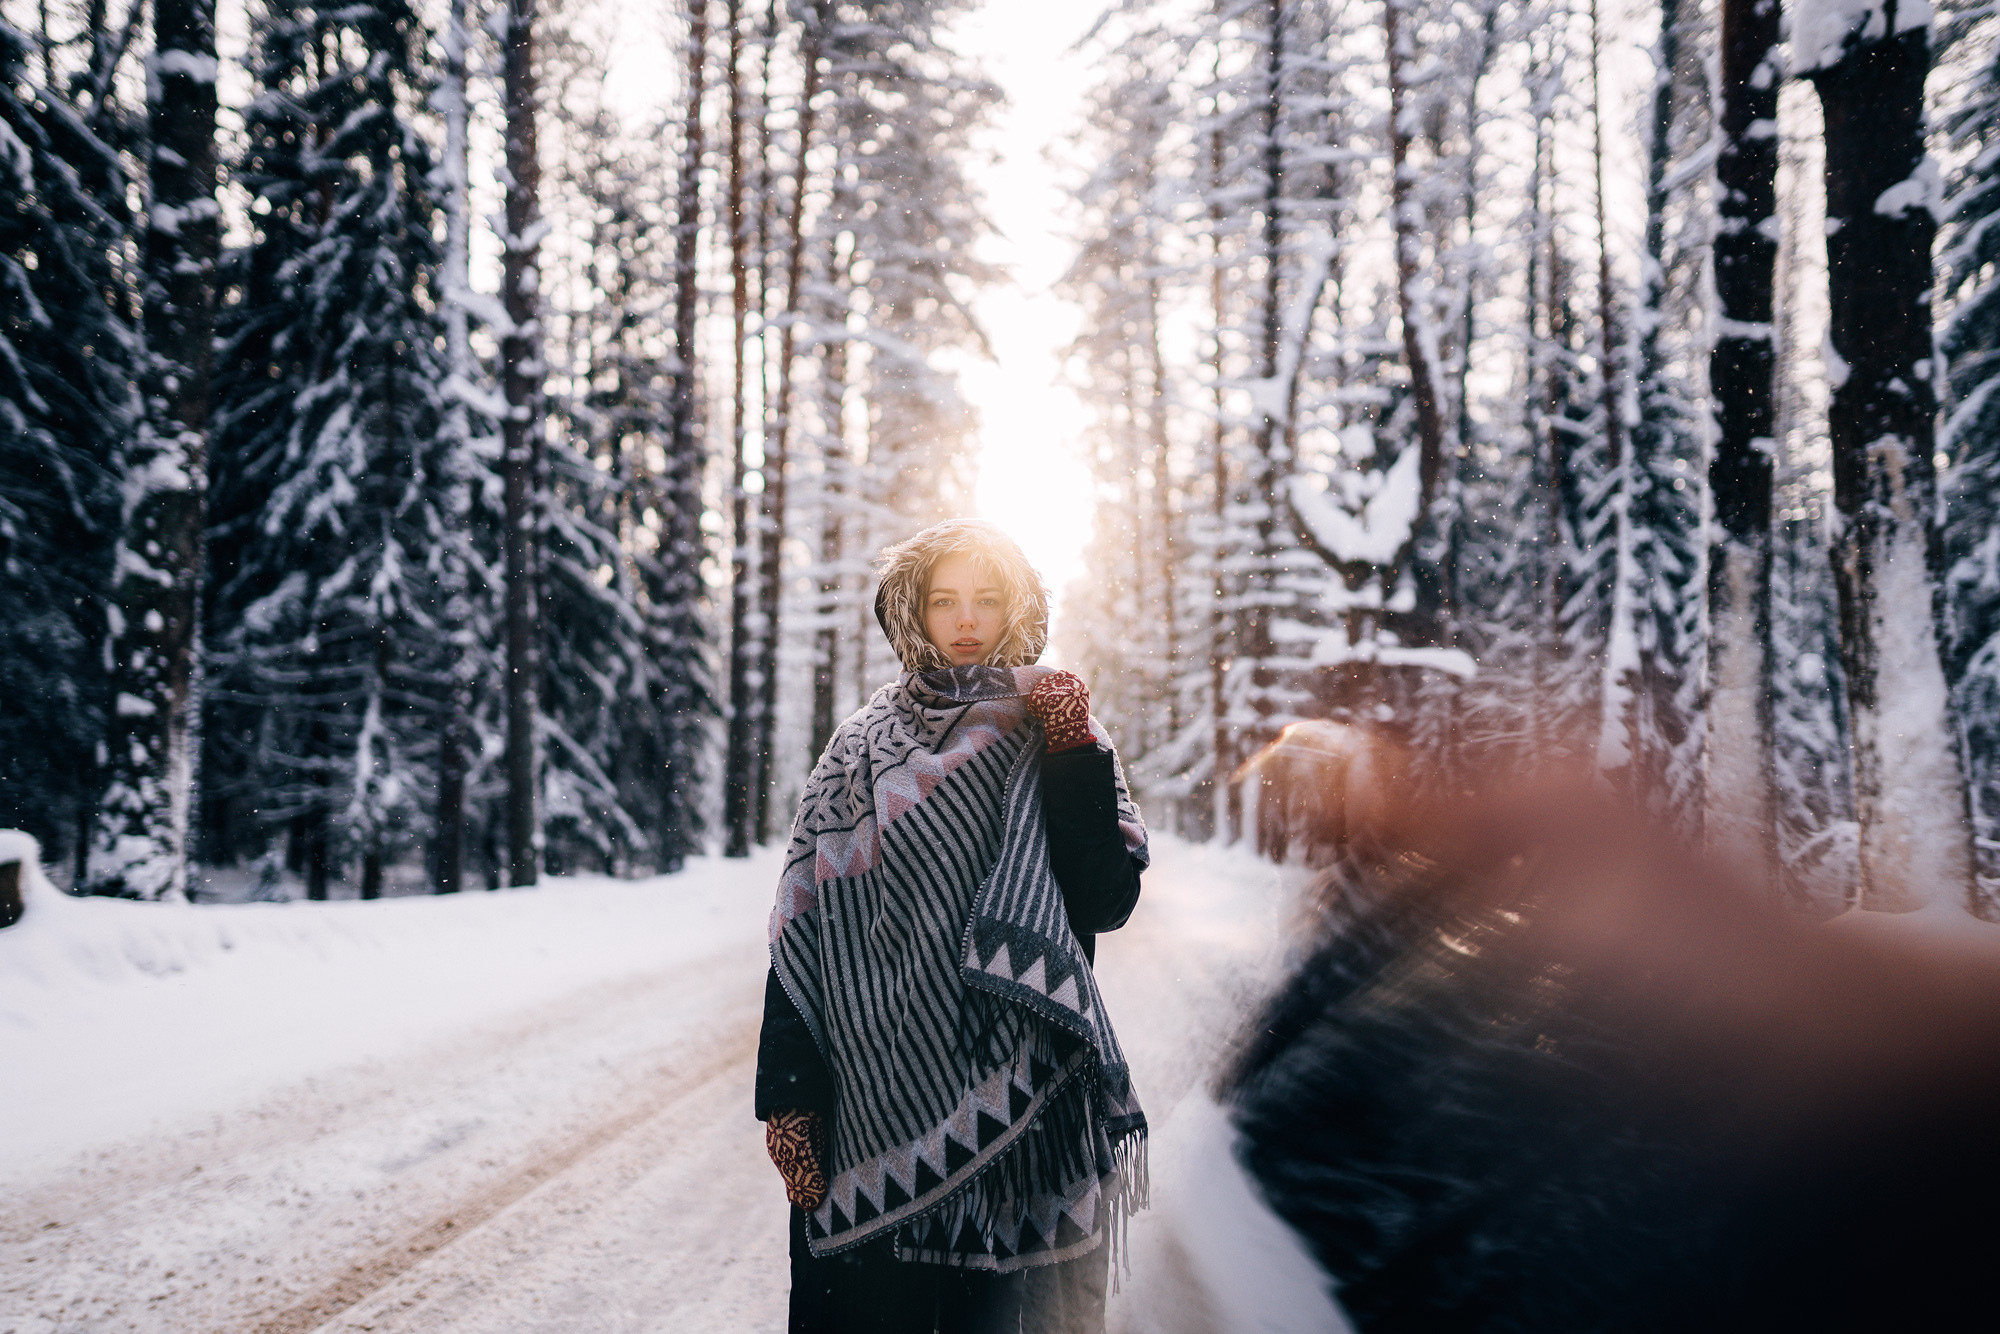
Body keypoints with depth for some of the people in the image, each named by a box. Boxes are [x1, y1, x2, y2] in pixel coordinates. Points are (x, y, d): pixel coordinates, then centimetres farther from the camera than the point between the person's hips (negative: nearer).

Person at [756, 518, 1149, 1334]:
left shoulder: (1055, 736, 7)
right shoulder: (862, 747, 8)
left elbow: (1105, 902, -5)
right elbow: (802, 924, 3)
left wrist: (1074, 760, -12)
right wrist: (790, 1095, -4)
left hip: (1013, 1090, 0)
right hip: (872, 1095, 1)